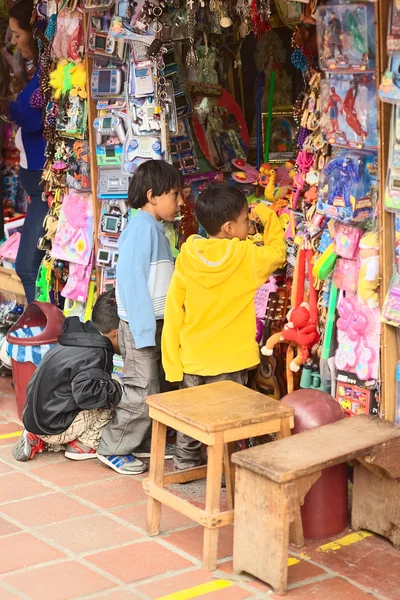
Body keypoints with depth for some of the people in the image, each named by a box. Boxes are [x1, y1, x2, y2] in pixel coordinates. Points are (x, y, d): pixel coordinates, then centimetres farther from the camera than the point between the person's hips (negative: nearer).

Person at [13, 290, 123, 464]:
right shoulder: (94, 355, -19)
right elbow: (86, 393, -30)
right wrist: (119, 389, -18)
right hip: (54, 426, -9)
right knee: (115, 398, -8)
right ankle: (83, 445, 0)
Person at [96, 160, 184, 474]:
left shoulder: (155, 229, 12)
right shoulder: (142, 227, -17)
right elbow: (130, 279, -22)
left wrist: (160, 327, 14)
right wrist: (144, 330, -23)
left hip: (156, 323, 10)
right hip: (142, 325, -10)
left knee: (159, 388, 15)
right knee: (143, 393, -6)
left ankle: (144, 443, 27)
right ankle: (112, 448, 6)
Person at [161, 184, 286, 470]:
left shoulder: (188, 256, -8)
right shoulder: (247, 256, -17)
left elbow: (174, 309, -4)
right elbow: (277, 253, 4)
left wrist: (172, 356, 4)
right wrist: (269, 216, 10)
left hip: (192, 358, 4)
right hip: (230, 359, -4)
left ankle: (186, 465, 31)